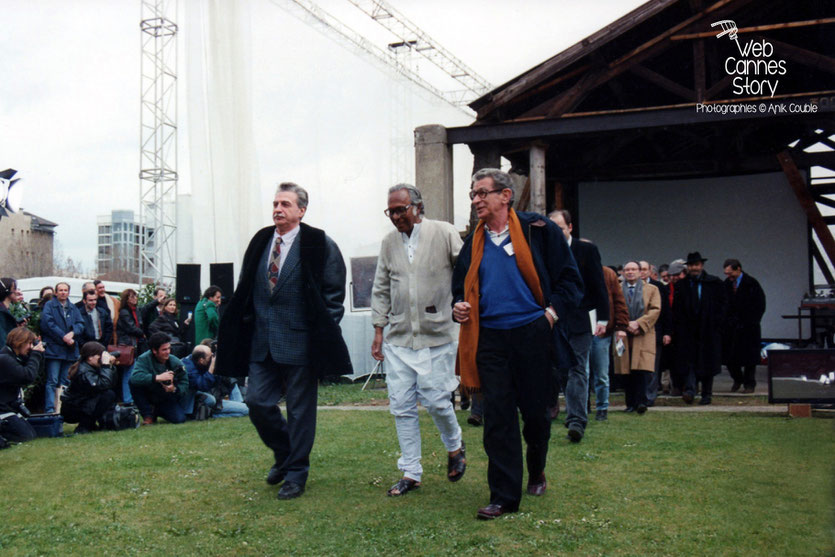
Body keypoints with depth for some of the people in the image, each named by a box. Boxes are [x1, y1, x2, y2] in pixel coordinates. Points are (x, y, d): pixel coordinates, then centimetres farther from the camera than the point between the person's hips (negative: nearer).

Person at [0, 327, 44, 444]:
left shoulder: (15, 358, 12)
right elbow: (28, 377, -28)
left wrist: (39, 354, 2)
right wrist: (36, 354, -17)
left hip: (11, 407, 10)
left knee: (33, 434, 9)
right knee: (26, 436, -16)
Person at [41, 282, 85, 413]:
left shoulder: (73, 308, 17)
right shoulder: (49, 305, 3)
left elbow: (80, 324, 9)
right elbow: (47, 324, -9)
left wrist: (72, 333, -12)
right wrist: (63, 337, -14)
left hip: (70, 350, 5)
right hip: (54, 348, -5)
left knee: (65, 382, 8)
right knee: (52, 381, -9)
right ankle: (50, 410, -11)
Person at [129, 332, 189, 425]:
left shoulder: (176, 362, -13)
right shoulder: (144, 359, -19)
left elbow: (184, 384, -12)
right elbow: (134, 377, -37)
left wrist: (174, 389, -35)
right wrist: (158, 377, -44)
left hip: (168, 399, 2)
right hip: (149, 396, -2)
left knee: (179, 419, -21)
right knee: (133, 383, -29)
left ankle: (157, 411, 17)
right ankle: (148, 415, -10)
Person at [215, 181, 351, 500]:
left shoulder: (319, 246, -5)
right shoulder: (259, 243, 10)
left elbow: (334, 294, -5)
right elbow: (246, 291, 18)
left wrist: (324, 337, -10)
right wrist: (248, 324, 8)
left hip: (299, 343, -5)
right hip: (261, 342, 5)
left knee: (300, 410, 4)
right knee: (257, 401, 4)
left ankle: (296, 474, 18)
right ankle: (283, 454, 29)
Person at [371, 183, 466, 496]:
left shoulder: (444, 233, -3)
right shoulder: (389, 242, 10)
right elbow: (381, 290, 15)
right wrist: (378, 331, 12)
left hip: (437, 335, -4)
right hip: (398, 339, 4)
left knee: (435, 400, -5)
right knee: (401, 406, 2)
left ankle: (454, 448, 25)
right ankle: (410, 473, 13)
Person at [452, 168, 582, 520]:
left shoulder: (538, 230, -1)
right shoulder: (473, 243, 12)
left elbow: (570, 280, 0)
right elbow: (461, 286, 23)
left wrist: (552, 312, -11)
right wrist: (459, 307, 2)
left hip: (532, 334, -3)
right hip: (490, 338, 3)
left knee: (535, 411, 10)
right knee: (497, 417, -1)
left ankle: (536, 472, 37)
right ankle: (504, 496, 5)